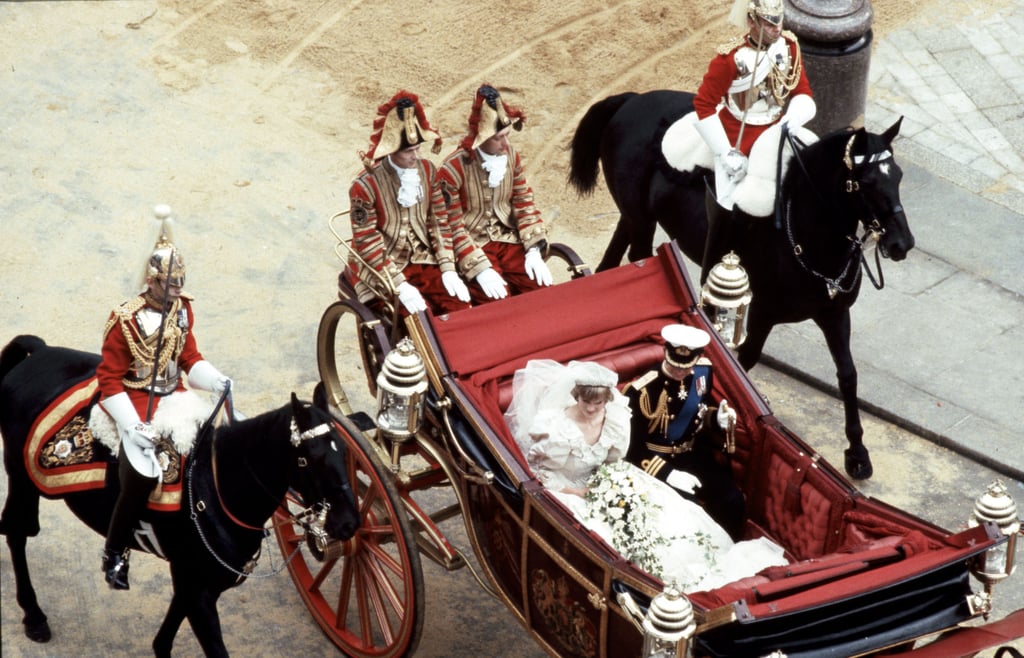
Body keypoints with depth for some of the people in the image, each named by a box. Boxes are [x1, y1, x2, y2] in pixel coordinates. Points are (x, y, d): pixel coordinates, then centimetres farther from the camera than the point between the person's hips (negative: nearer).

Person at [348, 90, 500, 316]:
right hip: (382, 269, -5)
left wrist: (448, 269, -7)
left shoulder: (427, 171, 1)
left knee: (459, 305, -18)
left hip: (423, 260, 5)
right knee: (421, 315, -26)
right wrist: (400, 286, -22)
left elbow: (439, 222, 5)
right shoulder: (365, 186, -16)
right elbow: (367, 244, -14)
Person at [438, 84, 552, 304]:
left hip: (508, 240, 5)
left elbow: (525, 205, 7)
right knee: (499, 301, -24)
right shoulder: (453, 169, -15)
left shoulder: (511, 156, 1)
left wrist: (534, 251, -5)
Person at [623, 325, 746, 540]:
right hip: (655, 460, -5)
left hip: (693, 454, 5)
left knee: (733, 503, -12)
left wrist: (718, 419, -9)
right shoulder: (641, 391, -22)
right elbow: (632, 445, -18)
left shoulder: (703, 371, -5)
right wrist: (667, 473, -28)